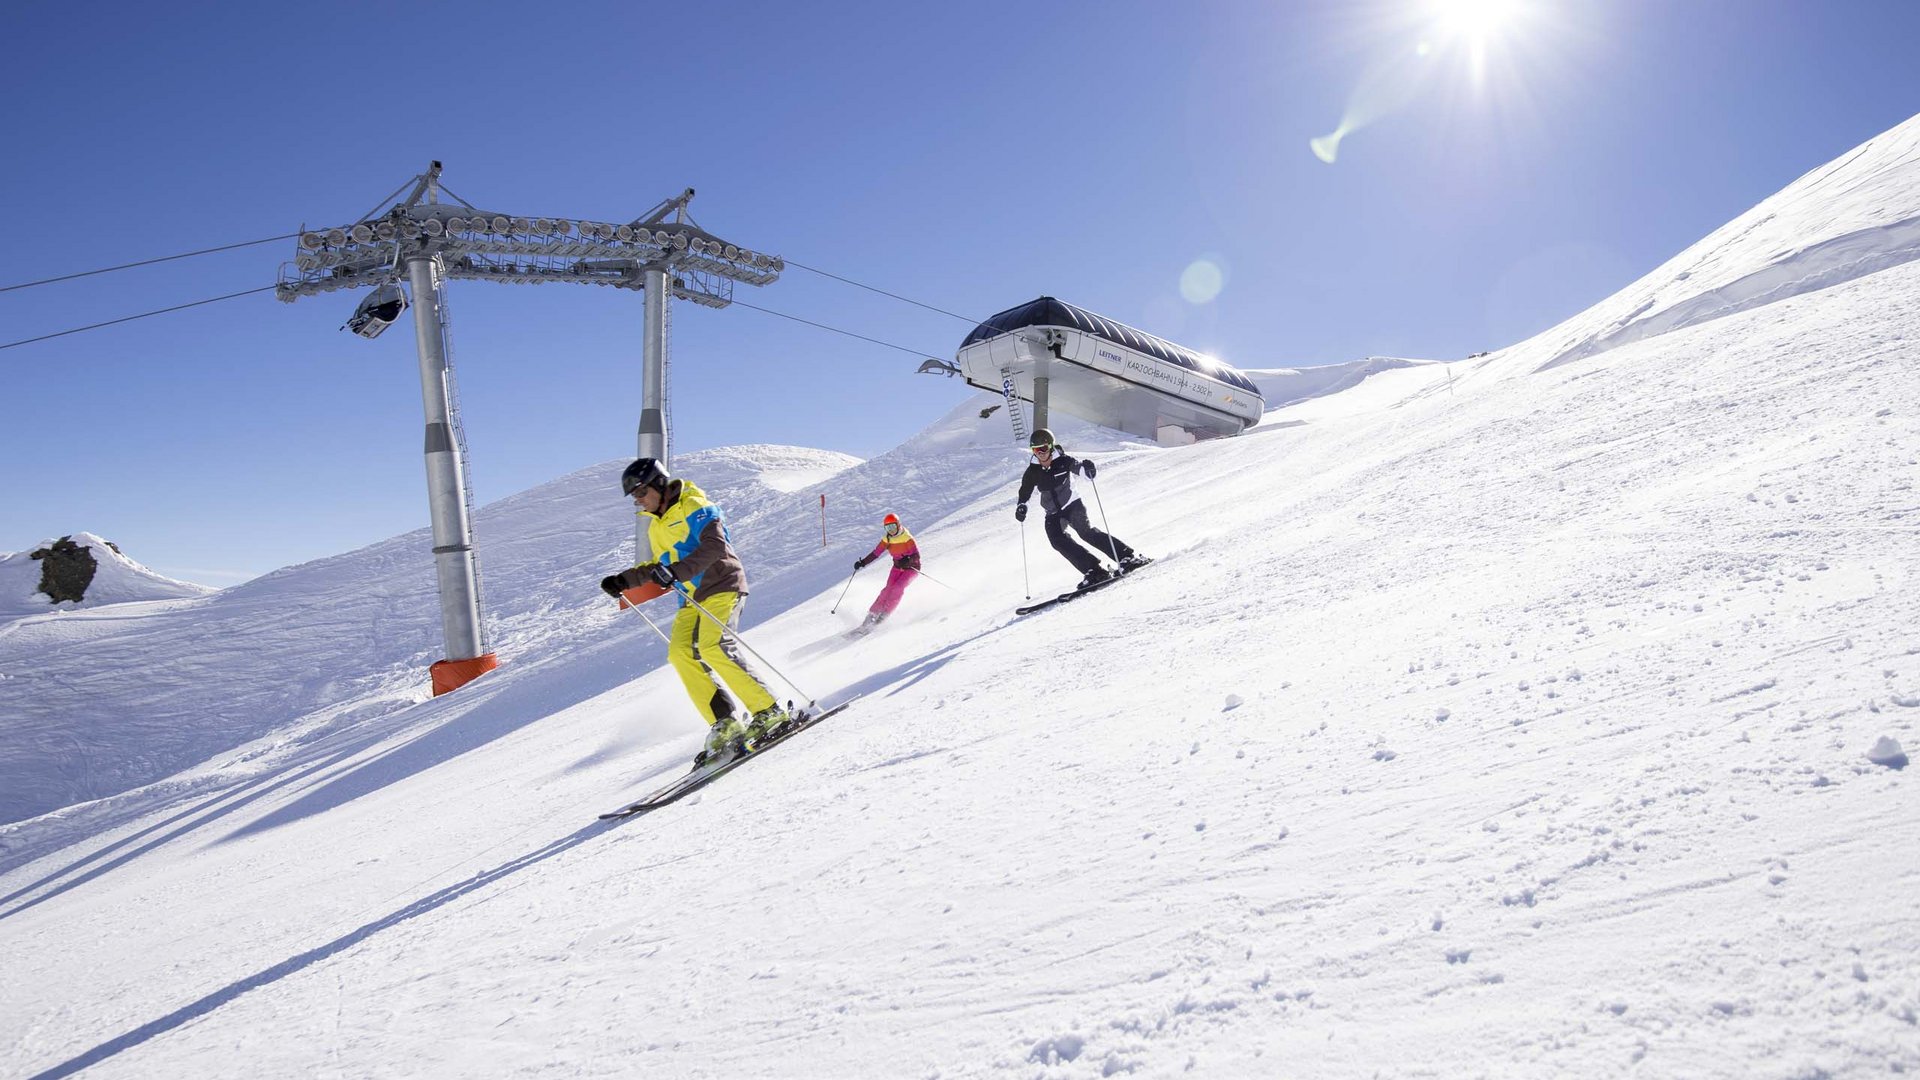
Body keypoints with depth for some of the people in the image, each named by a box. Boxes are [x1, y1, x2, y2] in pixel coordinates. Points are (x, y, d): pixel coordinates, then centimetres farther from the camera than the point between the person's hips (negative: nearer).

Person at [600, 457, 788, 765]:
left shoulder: (694, 507, -7)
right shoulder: (656, 527, 19)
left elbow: (715, 546, -22)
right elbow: (658, 567, 33)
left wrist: (677, 572, -32)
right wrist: (623, 581, 23)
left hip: (722, 586, -8)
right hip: (691, 600, 8)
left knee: (713, 647, -27)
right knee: (680, 653, -13)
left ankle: (768, 712, -22)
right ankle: (725, 723, -14)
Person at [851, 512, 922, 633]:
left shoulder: (907, 538, -20)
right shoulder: (887, 539, -3)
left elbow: (917, 556, -24)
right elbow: (875, 553, 1)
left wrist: (908, 560, -43)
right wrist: (863, 563, -9)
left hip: (912, 568, -4)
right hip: (898, 567, 4)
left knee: (897, 588, -24)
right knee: (889, 589, -14)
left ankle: (884, 614, -17)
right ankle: (872, 614, -11)